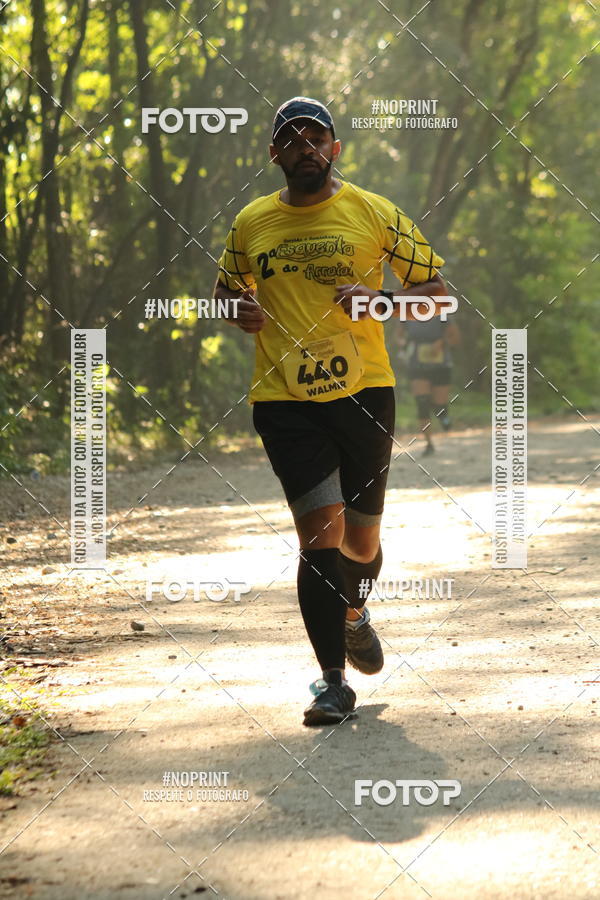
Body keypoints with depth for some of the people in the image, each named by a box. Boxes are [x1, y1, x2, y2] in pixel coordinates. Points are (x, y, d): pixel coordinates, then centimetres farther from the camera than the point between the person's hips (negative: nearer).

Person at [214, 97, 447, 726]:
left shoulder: (374, 214, 2)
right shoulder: (251, 223, 7)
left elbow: (436, 287, 5)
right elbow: (225, 290, 23)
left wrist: (380, 300, -14)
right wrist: (239, 310, -1)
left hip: (363, 391, 0)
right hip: (284, 399, 0)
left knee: (361, 536, 10)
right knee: (319, 528, -13)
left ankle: (353, 614, 45)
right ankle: (333, 681, -9)